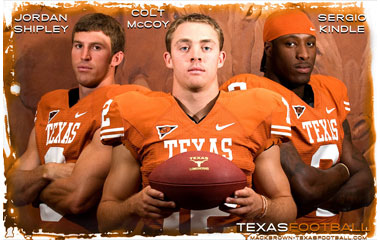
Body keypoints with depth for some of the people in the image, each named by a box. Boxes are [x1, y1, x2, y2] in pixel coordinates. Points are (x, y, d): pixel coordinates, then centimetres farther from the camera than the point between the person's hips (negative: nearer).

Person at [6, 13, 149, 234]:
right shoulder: (49, 105, 9)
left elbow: (77, 198, -18)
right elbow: (16, 192, 6)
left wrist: (36, 189, 0)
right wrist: (46, 172, -12)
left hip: (93, 230, -4)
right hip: (48, 229, 5)